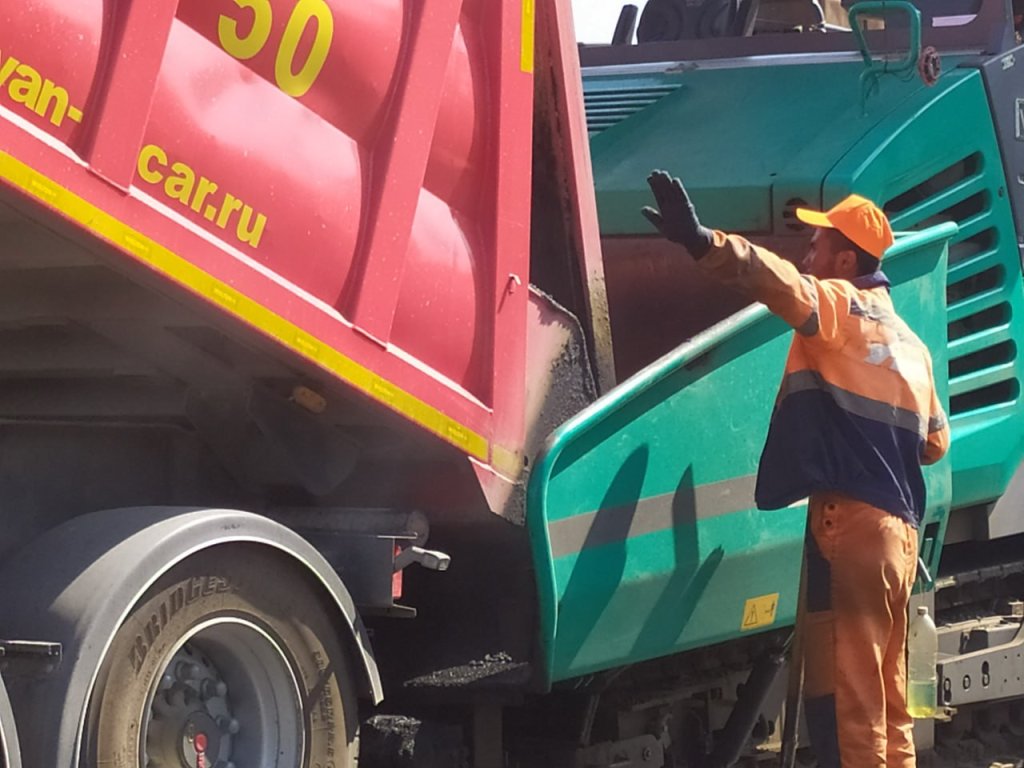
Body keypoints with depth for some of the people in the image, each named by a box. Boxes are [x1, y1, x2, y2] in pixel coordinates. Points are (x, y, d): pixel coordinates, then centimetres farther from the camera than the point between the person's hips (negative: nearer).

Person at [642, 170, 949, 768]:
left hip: (850, 517, -9)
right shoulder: (909, 341, 22)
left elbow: (781, 281, -24)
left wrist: (704, 242, -37)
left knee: (841, 701, -10)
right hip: (900, 527, 9)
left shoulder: (839, 305, -2)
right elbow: (935, 442, 27)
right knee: (887, 705, 14)